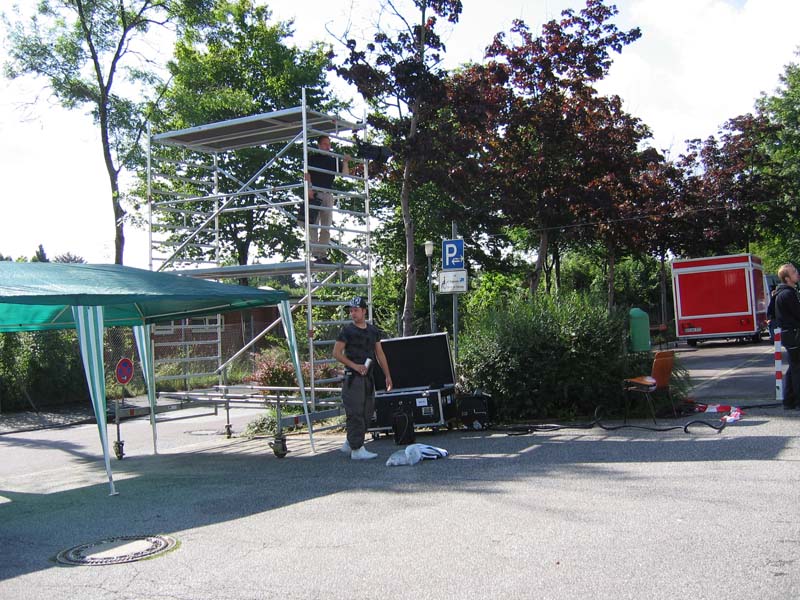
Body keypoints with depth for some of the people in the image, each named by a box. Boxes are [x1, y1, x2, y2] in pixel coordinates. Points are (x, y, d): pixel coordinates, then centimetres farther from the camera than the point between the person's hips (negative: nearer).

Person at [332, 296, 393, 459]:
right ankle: (357, 449, -3)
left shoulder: (373, 331, 12)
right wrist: (354, 366, -16)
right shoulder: (347, 331, -5)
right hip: (352, 377, -7)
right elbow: (336, 353, -7)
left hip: (368, 377, 7)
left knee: (368, 411, 10)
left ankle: (349, 443, 22)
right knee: (355, 413, -7)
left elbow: (380, 354, 17)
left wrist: (388, 376, 14)